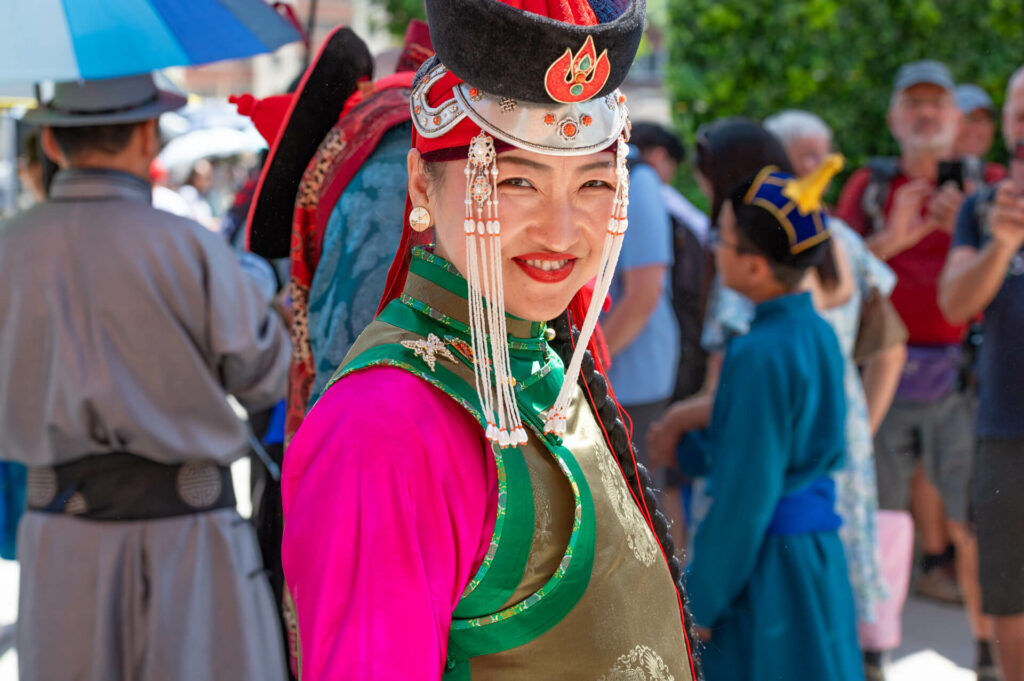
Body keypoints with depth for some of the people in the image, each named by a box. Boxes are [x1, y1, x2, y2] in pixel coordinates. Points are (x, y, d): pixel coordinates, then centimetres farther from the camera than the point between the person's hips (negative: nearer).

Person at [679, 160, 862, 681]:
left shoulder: (758, 355, -22)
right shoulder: (819, 334, 3)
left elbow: (745, 497, -20)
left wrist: (701, 600, -12)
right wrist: (687, 449, 23)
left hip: (765, 560, -9)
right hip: (820, 545, 9)